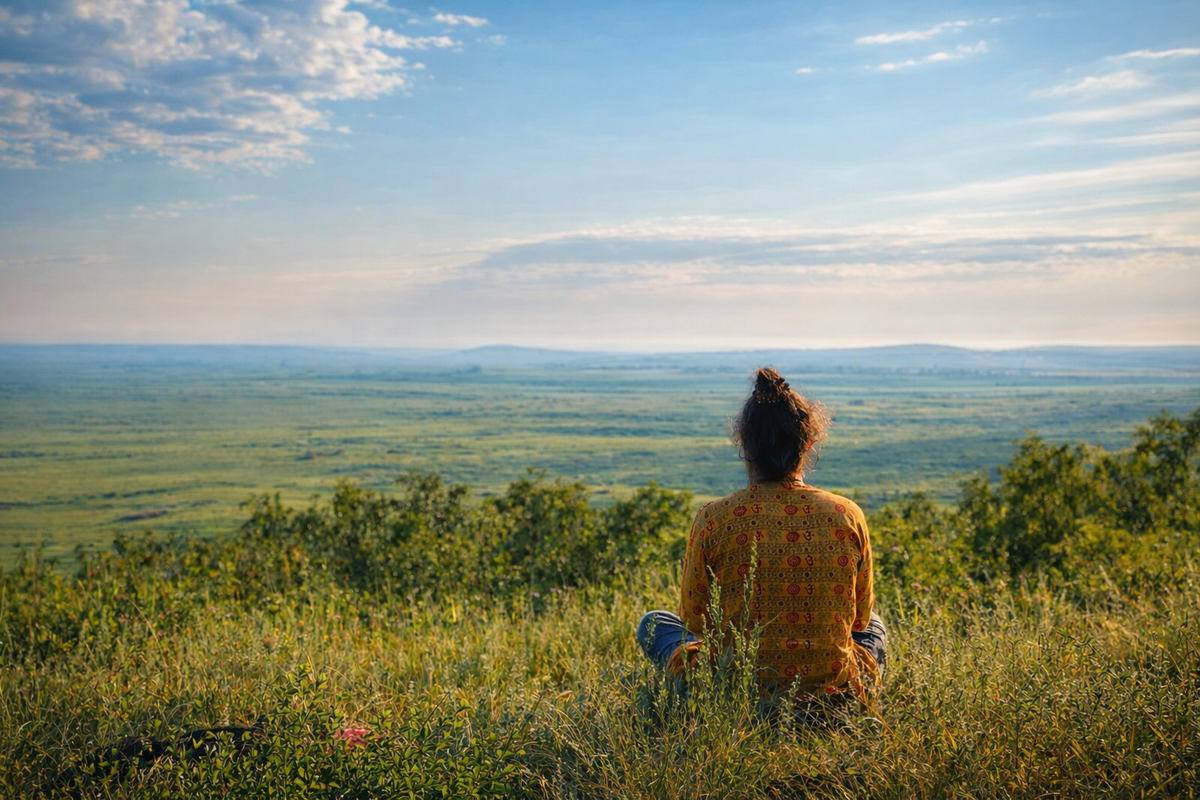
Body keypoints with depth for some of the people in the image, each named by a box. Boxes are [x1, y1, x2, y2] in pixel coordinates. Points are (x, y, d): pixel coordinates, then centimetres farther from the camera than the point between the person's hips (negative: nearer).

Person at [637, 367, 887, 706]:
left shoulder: (713, 520, -13)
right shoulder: (848, 516, -7)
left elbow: (695, 622, 1)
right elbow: (860, 617, 7)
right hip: (837, 693, 3)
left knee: (654, 623, 24)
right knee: (874, 626, 36)